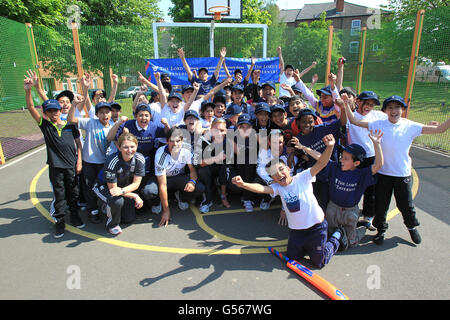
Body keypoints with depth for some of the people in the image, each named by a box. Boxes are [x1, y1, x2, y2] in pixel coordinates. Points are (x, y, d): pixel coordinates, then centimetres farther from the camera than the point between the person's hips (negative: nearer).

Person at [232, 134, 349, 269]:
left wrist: (329, 147, -43)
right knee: (291, 257, 19)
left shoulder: (302, 178, -13)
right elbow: (261, 188, -24)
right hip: (296, 231, 5)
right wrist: (243, 184, -43)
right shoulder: (278, 188, -6)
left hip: (316, 227, -4)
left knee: (319, 263, 9)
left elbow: (320, 164, -25)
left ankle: (337, 236, 31)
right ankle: (307, 246, 43)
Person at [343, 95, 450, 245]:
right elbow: (354, 121, -7)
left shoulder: (411, 126, -3)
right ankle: (381, 230, 35)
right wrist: (346, 103, -16)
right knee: (381, 204, 11)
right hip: (382, 173, 0)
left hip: (403, 174, 0)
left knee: (406, 204, 13)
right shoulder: (378, 124, -4)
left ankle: (412, 227, 44)